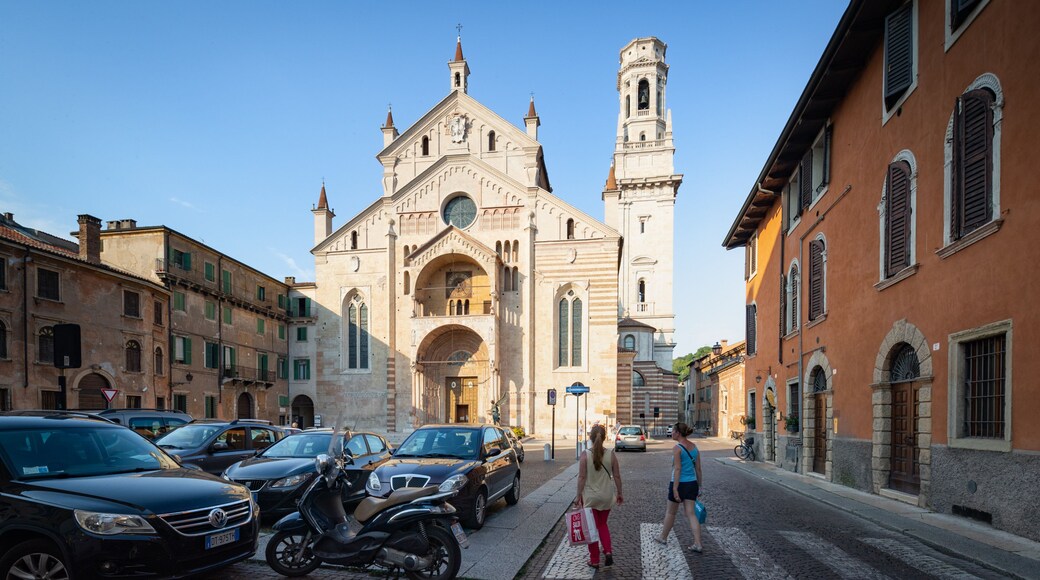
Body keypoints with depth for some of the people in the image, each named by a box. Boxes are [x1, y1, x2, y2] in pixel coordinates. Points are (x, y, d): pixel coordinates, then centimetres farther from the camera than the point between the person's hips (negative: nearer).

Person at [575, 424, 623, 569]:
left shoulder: (585, 455, -13)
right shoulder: (611, 454, -7)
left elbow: (582, 477, -12)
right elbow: (617, 476, -2)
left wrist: (579, 496, -4)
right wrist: (619, 493, 10)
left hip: (590, 497, -2)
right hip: (606, 497, 2)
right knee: (603, 525, 23)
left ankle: (594, 560, 19)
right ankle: (608, 551, 6)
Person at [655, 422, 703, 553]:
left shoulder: (677, 448, -15)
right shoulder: (694, 447, 6)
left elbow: (677, 469, -20)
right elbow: (698, 469, 10)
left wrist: (675, 489, -19)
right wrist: (699, 485, 18)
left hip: (679, 484, -6)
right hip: (692, 484, 6)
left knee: (670, 512, 12)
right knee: (691, 514, 8)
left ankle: (663, 537, 30)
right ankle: (698, 544, 1)